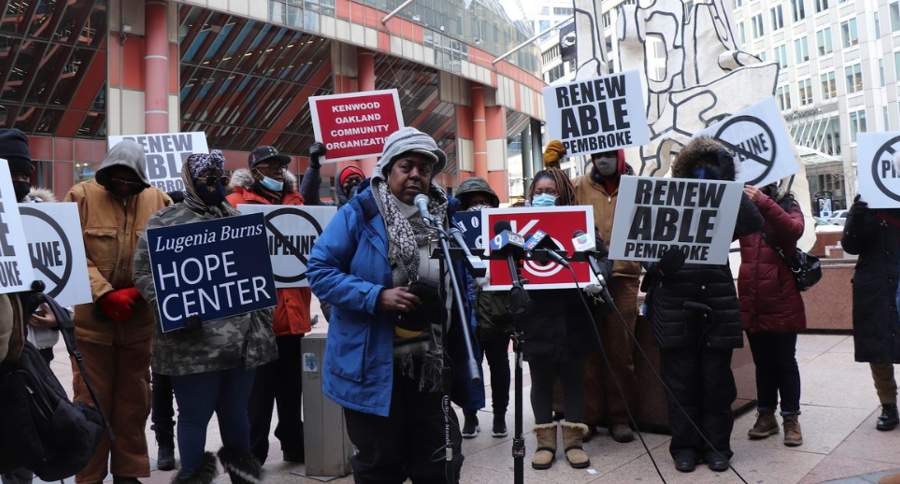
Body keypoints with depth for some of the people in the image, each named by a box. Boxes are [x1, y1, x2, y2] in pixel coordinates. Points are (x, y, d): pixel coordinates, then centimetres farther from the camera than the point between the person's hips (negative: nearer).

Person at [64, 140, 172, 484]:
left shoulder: (158, 201, 3)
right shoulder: (82, 196, -2)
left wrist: (136, 293, -12)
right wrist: (105, 294, -17)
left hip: (140, 320, 2)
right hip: (91, 318, -2)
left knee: (134, 399, 12)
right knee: (91, 401, 7)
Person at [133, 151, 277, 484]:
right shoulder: (165, 221, 0)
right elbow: (144, 273, -5)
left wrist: (263, 322, 10)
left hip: (242, 339, 5)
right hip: (194, 343, -5)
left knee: (236, 409, 17)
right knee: (195, 414, 6)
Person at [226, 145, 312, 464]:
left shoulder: (295, 201, 15)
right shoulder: (237, 202, -1)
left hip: (292, 309, 5)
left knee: (292, 385, 14)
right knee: (258, 388, 1)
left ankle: (294, 446, 27)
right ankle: (253, 454, 14)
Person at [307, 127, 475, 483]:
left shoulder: (444, 217, 5)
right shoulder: (358, 213, -9)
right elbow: (320, 271, -12)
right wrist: (376, 297, -22)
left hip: (431, 365, 4)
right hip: (371, 364, -4)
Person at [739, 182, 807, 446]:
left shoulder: (788, 205, 0)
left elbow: (794, 229, -22)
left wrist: (762, 202, -32)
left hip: (782, 302, -3)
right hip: (751, 303, 3)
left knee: (785, 361, 7)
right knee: (762, 362, 13)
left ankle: (791, 419, 17)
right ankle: (766, 415, 24)